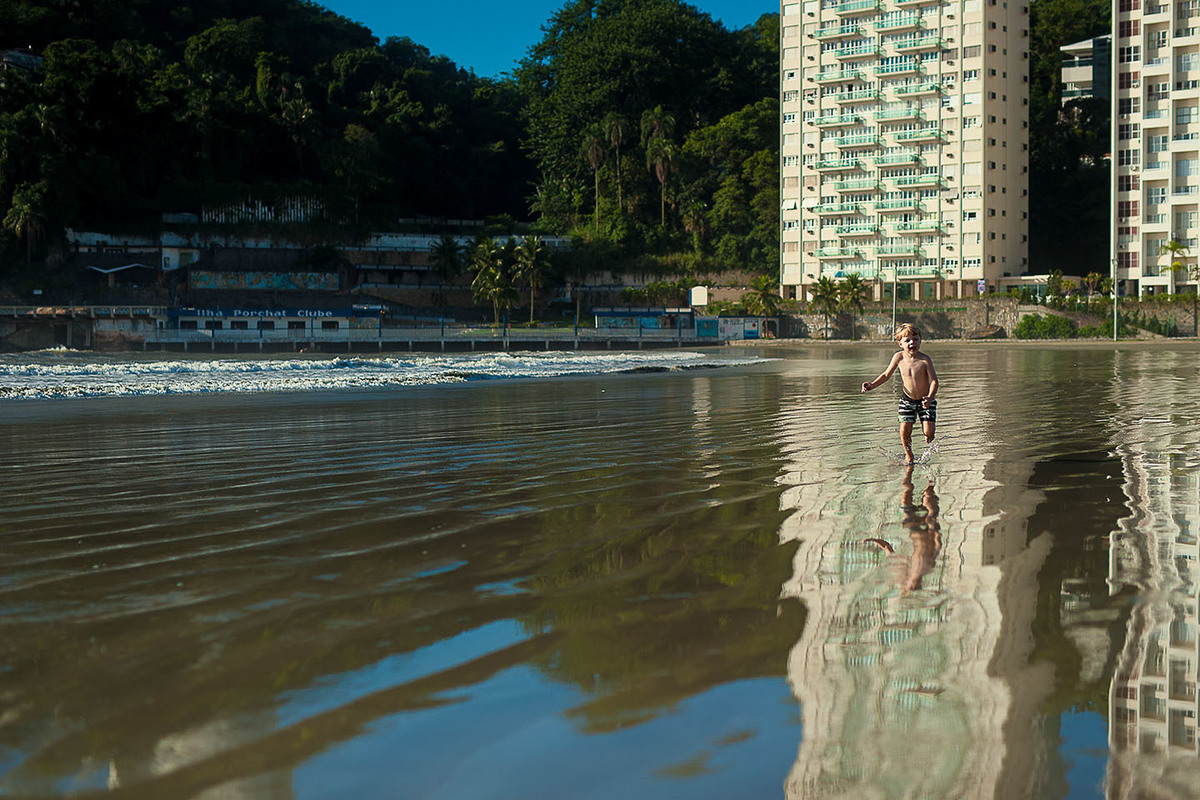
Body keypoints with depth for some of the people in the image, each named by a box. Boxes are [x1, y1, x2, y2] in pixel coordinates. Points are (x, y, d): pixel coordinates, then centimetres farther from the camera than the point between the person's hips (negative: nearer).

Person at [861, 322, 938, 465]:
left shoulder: (925, 360, -18)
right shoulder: (899, 357, -10)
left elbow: (933, 380, -19)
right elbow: (886, 374, 4)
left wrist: (930, 397, -35)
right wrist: (872, 385, -8)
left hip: (925, 400, -2)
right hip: (907, 400, 2)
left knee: (929, 431, -11)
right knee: (904, 430, -7)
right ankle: (908, 455, 20)